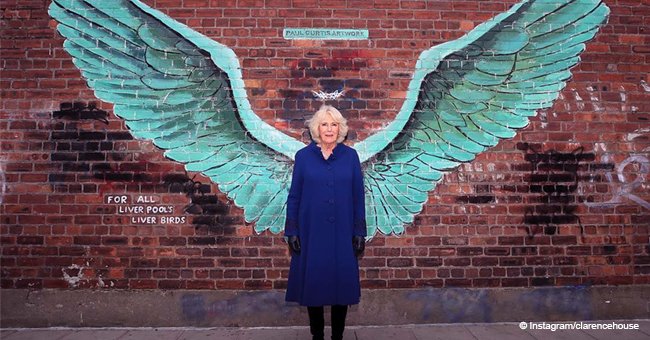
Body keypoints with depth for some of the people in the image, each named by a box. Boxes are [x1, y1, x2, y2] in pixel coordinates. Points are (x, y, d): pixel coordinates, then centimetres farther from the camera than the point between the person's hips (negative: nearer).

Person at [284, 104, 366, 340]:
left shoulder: (350, 156, 2)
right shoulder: (303, 156, 0)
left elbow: (358, 197, 2)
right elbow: (294, 197, 2)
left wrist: (359, 232, 0)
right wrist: (292, 231, -3)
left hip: (342, 234, 1)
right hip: (312, 233, 0)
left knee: (342, 283, 8)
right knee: (313, 284, 9)